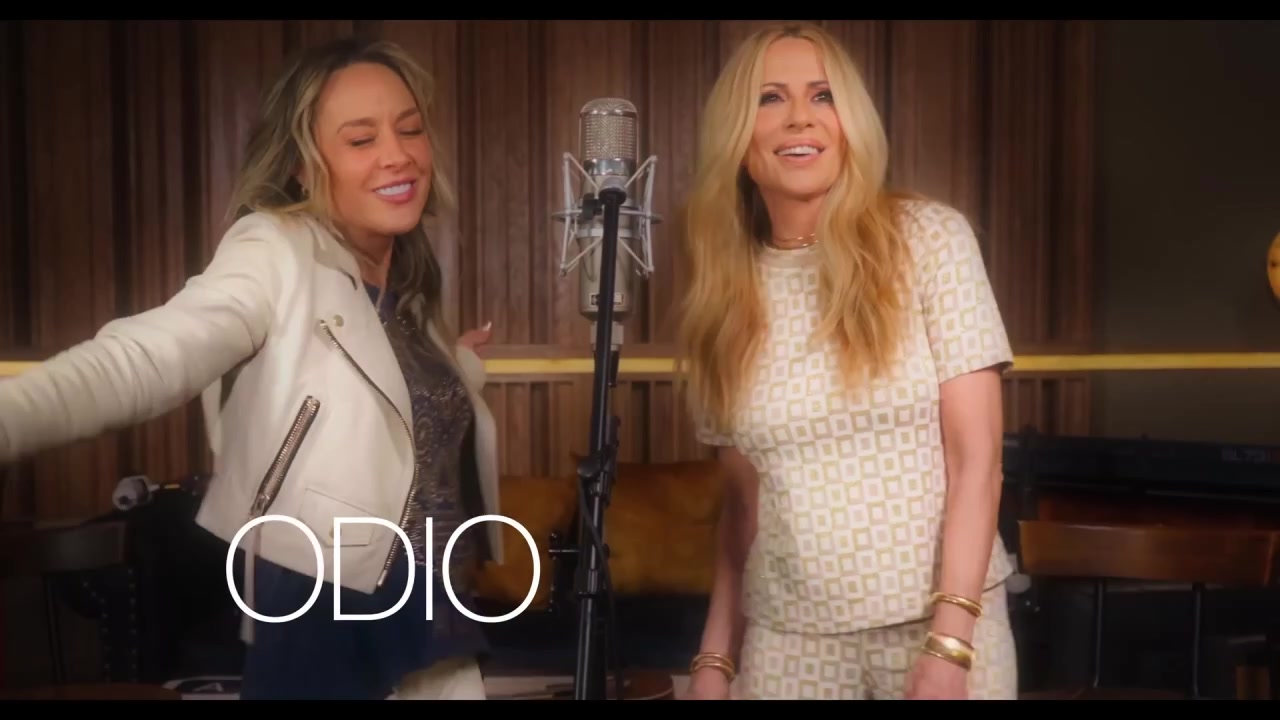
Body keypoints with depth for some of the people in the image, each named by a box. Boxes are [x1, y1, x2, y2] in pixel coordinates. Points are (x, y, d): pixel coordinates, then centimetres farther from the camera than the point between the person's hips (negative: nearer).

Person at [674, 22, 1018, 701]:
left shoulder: (930, 237, -6)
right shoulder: (725, 294, 3)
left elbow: (976, 459, -9)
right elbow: (745, 500, 9)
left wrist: (947, 644, -15)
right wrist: (715, 656, 5)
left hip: (942, 619, -2)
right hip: (788, 636, 3)